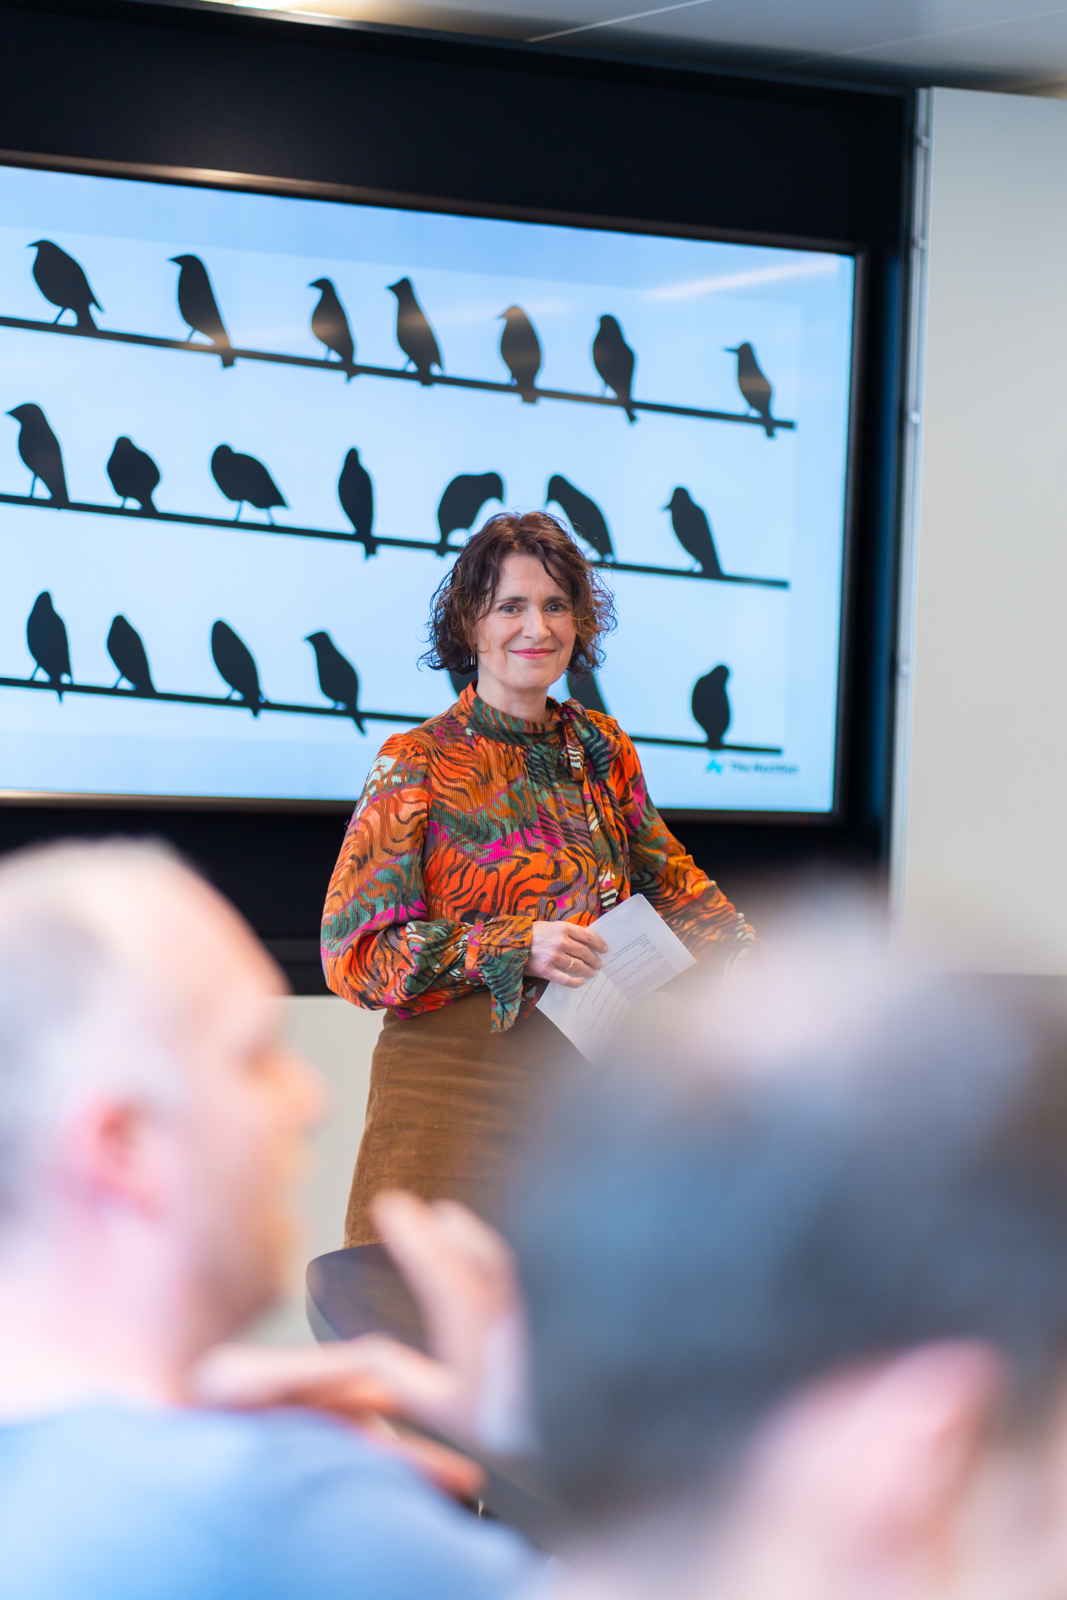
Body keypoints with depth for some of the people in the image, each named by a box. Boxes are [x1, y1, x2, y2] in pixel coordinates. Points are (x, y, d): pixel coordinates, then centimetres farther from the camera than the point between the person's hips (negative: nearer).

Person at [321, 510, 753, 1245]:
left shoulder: (602, 749, 11)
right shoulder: (418, 766, -5)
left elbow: (666, 876, 21)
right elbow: (354, 950, -9)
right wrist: (516, 949, -19)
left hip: (584, 1078, 4)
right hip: (454, 1083, -4)